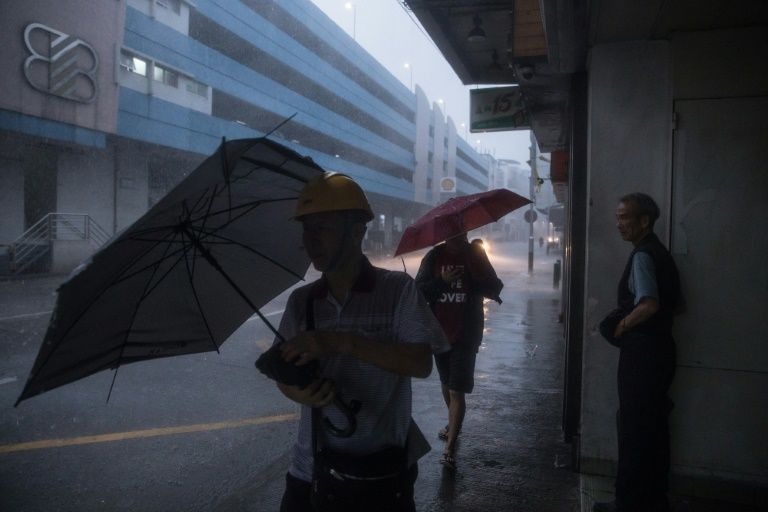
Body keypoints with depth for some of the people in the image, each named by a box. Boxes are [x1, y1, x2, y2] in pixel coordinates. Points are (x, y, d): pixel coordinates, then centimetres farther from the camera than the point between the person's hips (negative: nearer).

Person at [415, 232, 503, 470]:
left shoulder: (475, 254, -2)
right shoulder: (434, 256, 0)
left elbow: (495, 289, -3)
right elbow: (419, 290, -6)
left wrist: (471, 282, -21)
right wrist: (442, 281, -23)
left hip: (466, 335, -3)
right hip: (440, 332, 3)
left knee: (457, 390, -8)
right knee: (446, 383, 22)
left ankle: (450, 448, -6)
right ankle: (454, 424, 45)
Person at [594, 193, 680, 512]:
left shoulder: (642, 256, -15)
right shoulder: (659, 253, 14)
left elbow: (649, 305, -28)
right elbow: (673, 302, 21)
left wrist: (621, 326, -12)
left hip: (641, 351, -10)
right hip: (659, 347, 10)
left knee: (633, 429, 0)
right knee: (654, 427, 17)